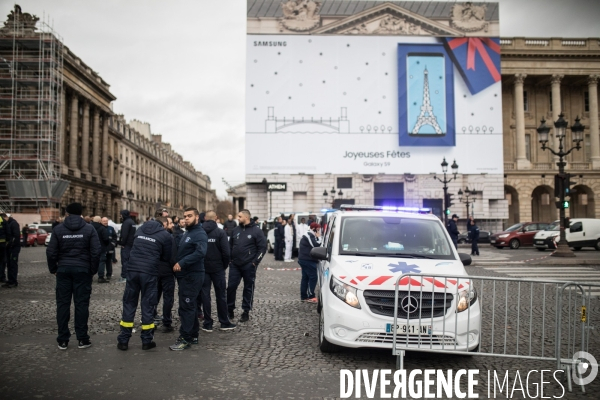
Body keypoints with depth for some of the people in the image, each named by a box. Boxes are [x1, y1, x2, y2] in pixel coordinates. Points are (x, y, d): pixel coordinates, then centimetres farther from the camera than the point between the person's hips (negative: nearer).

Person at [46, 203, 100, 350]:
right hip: (83, 270, -1)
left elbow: (51, 252, -2)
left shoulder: (58, 229, 1)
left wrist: (53, 269, 11)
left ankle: (63, 340, 11)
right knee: (81, 303, 3)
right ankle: (82, 339, 7)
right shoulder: (89, 228, -2)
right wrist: (93, 270, 3)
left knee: (63, 304, 7)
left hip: (63, 270, 1)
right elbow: (96, 252, -7)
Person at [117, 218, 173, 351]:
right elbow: (167, 257, 7)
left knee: (129, 304, 10)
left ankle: (123, 340, 13)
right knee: (147, 305, 6)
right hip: (149, 272, -3)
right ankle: (147, 340, 12)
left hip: (132, 269, 3)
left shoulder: (140, 229, 14)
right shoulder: (165, 235, 1)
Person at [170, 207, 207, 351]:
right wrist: (178, 264, 4)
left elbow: (200, 252, -29)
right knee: (190, 305, 15)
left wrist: (181, 263, -30)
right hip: (185, 275, 10)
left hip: (193, 275, -10)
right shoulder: (187, 233, 18)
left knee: (186, 306, -8)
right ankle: (193, 335, 23)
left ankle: (185, 338, -2)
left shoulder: (200, 234, -13)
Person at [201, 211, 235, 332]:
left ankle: (207, 324, 9)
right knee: (221, 295, 8)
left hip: (203, 268, 2)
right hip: (217, 268, -2)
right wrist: (225, 265, 1)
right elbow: (226, 252, -14)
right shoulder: (220, 232, -9)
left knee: (205, 295, 7)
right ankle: (224, 323, 15)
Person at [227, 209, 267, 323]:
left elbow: (262, 247, -8)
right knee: (231, 287, 3)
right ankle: (230, 309, 16)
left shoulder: (256, 230, -6)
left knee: (248, 288, 5)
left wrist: (255, 262, -11)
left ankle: (246, 312, 14)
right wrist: (229, 259, 8)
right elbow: (230, 245, 18)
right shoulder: (236, 230, 9)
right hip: (234, 265, 4)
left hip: (249, 265, -4)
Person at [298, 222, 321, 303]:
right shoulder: (310, 235, -14)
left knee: (305, 277, 11)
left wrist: (317, 237, 10)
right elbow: (316, 245, -21)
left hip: (304, 259, 11)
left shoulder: (307, 234, 20)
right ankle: (310, 296, -8)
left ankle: (303, 296, 15)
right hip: (308, 260, -11)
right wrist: (318, 237, -9)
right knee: (313, 277, -9)